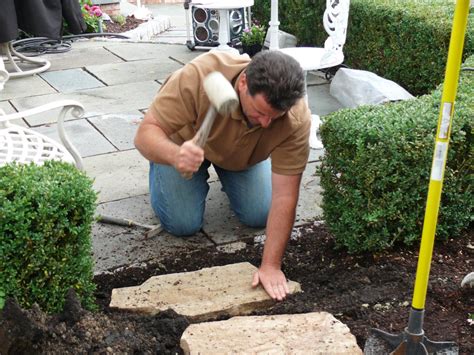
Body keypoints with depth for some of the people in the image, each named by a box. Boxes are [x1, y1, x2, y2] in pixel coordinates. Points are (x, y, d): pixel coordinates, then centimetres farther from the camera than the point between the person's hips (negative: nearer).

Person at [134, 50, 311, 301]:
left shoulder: (297, 118, -36)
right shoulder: (198, 75, -43)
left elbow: (284, 195, -33)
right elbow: (145, 132, -37)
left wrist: (271, 266, -35)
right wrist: (174, 154, -59)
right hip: (185, 141, -2)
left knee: (260, 217, -7)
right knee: (182, 224, -9)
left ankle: (229, 175, 23)